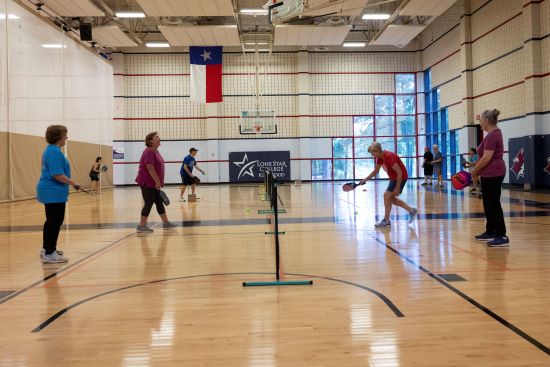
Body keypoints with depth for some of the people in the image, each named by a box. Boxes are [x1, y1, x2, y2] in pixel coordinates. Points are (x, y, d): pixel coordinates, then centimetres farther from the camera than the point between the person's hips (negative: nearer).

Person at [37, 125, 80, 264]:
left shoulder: (51, 150, 14)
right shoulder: (54, 152, -19)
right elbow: (58, 175, -26)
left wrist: (70, 183, 23)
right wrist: (73, 183, -16)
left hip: (50, 191, 11)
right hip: (54, 192, -11)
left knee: (52, 221, 20)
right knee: (55, 222, -4)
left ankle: (46, 249, 31)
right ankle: (49, 254, 1)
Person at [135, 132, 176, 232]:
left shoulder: (155, 151, 14)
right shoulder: (149, 151, -16)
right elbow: (150, 167, -24)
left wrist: (158, 181, 21)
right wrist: (157, 181, -23)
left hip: (153, 183, 10)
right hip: (147, 183, -10)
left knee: (159, 202, 13)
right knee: (148, 203, -5)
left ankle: (166, 223, 20)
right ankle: (141, 226, 4)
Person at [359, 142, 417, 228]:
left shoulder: (389, 156, -27)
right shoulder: (380, 158, 1)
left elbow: (399, 173, -27)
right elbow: (375, 171, 14)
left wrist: (397, 187, -25)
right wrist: (365, 179, 5)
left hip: (400, 178, -10)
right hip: (394, 178, 10)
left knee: (387, 196, -10)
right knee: (390, 198, 13)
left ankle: (386, 220, 0)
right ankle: (411, 210, 20)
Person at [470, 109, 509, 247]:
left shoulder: (492, 135, -18)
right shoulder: (495, 133, 14)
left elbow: (486, 158, -22)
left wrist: (474, 171, -10)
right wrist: (477, 170, 18)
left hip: (492, 175, -10)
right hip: (491, 174, 10)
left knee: (494, 205, -7)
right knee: (489, 204, 16)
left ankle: (502, 237, -4)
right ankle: (490, 232, 24)